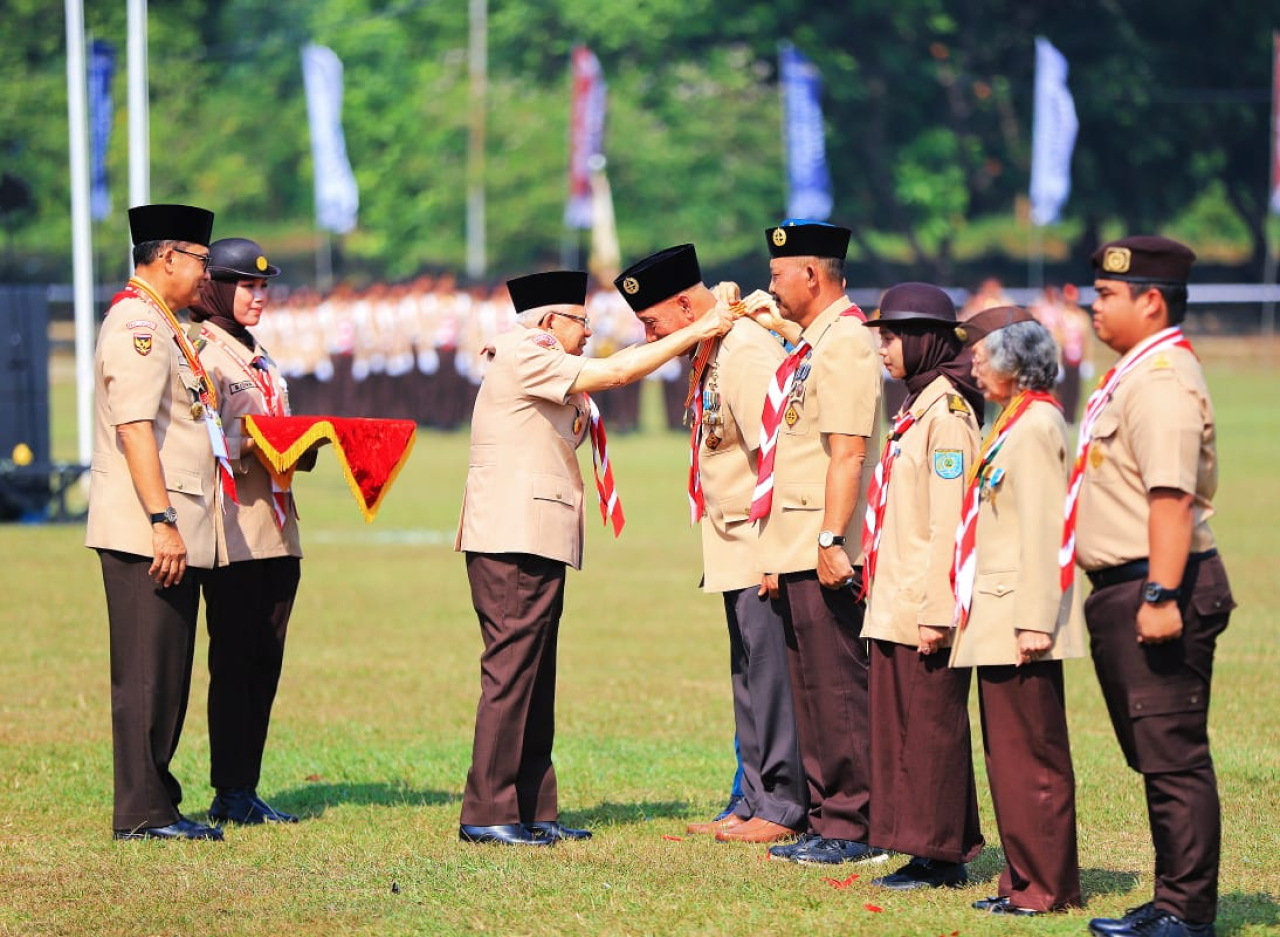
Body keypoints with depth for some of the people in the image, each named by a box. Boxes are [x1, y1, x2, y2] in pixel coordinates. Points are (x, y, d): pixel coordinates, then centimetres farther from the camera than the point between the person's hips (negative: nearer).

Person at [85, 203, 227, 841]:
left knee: (167, 671, 12)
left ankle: (156, 805, 18)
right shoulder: (136, 325, -13)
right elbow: (135, 429, -21)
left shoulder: (160, 327, 19)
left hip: (174, 534, 10)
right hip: (144, 532, -10)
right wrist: (162, 521, -25)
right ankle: (142, 813, -4)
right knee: (146, 672, -7)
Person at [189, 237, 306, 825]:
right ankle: (231, 795, -1)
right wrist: (251, 443, -26)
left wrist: (304, 444, 6)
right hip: (232, 532, -8)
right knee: (235, 661, -5)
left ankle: (244, 790, 11)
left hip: (276, 532, 8)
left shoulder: (259, 358, 20)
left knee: (265, 663, 7)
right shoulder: (202, 354, -7)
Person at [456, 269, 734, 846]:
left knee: (533, 677, 10)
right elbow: (618, 373, -13)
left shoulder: (539, 371, 24)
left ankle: (531, 810, 12)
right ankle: (486, 814, -12)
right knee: (511, 672, -11)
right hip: (512, 544, -11)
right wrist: (697, 332, -8)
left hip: (535, 545, 11)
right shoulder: (524, 361, -9)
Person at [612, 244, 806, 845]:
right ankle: (756, 802, 20)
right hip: (737, 548, 10)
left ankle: (785, 808, -2)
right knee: (750, 680, 14)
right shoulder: (710, 353, 13)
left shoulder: (746, 354, -19)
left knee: (771, 675, -6)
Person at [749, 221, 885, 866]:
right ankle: (825, 820, 17)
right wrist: (776, 557, 21)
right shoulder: (812, 342, 19)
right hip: (796, 555, 10)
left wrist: (831, 542, -24)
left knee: (837, 690, -7)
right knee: (812, 692, 12)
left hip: (825, 556, -10)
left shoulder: (845, 342, -12)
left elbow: (847, 453, -20)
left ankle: (852, 829, -5)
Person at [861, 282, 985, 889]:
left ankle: (943, 857, 2)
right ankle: (922, 849, 15)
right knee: (898, 724, 10)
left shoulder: (947, 412, -13)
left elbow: (949, 521, -18)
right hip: (895, 603, 10)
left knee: (932, 726, -4)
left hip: (925, 604, -10)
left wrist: (937, 612, -21)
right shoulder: (915, 407, 16)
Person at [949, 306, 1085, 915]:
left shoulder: (1036, 424, -13)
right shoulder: (1016, 421, 16)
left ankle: (1047, 886, -1)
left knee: (1030, 753, -5)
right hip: (993, 619, 10)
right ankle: (1026, 879, 17)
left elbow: (1042, 529, -19)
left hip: (1019, 617, -10)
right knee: (1008, 751, 12)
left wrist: (1034, 620, -22)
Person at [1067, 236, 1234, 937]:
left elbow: (1173, 498, -24)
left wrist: (1161, 597, -29)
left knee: (1173, 755, -8)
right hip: (1123, 591, 11)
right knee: (1157, 756, 15)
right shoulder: (1132, 376, 18)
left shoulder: (1162, 381, -16)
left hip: (1155, 589, -11)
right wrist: (1145, 593, 18)